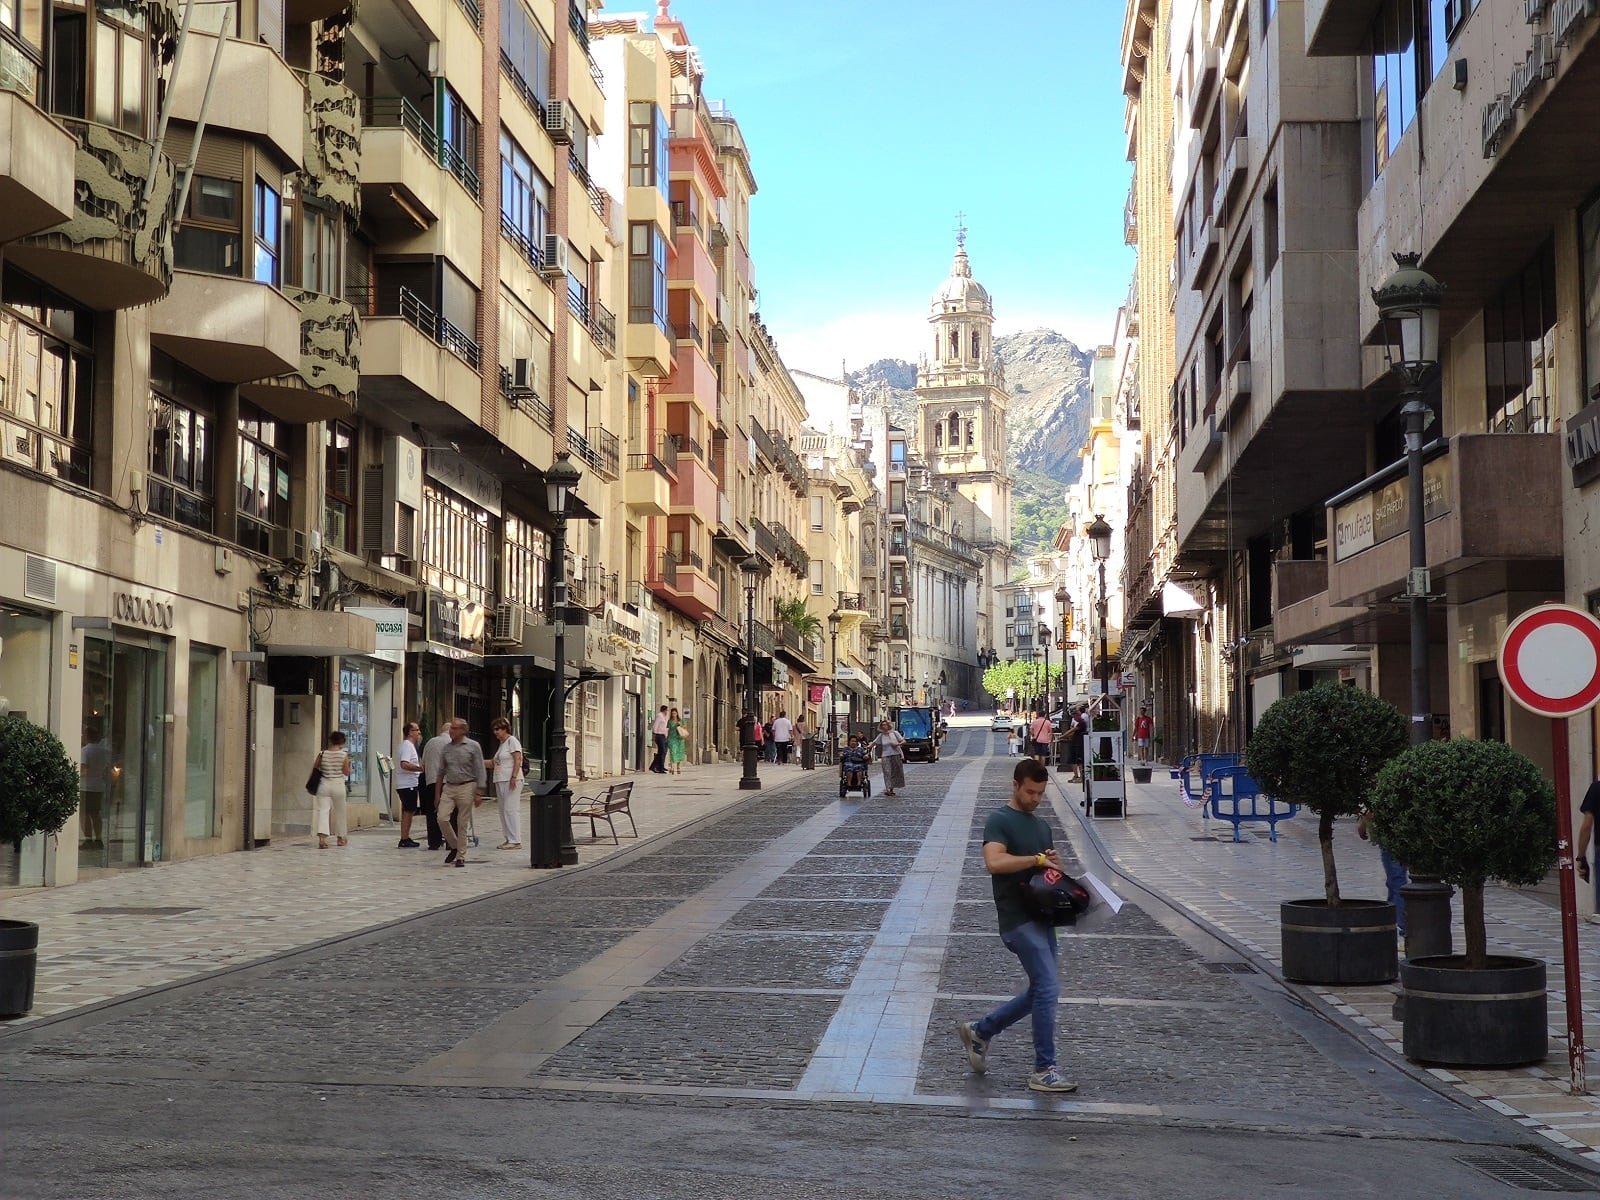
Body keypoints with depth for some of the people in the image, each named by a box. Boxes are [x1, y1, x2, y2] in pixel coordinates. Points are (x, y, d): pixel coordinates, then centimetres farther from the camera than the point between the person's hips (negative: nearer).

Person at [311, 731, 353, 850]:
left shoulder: (322, 754, -2)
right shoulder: (343, 755, -7)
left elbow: (314, 768, 4)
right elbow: (347, 773, -3)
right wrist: (348, 762, 12)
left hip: (324, 785, 1)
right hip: (338, 785, -1)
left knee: (323, 810, -4)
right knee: (339, 811, 15)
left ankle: (322, 837, -24)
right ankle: (341, 838, 28)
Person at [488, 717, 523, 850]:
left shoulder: (512, 741, -6)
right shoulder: (501, 744, 21)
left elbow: (518, 760, -15)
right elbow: (494, 762, 23)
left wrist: (514, 777, -22)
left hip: (511, 781, -10)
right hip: (500, 781, 10)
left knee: (511, 810, -11)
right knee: (503, 811, 9)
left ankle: (515, 841, -11)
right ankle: (509, 839, 14)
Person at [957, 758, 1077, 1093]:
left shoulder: (1042, 824, 17)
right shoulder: (999, 820, -9)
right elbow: (994, 862, -26)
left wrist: (1054, 864, 1)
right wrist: (1037, 859, -20)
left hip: (1041, 916, 9)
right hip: (1018, 919, -9)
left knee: (1040, 991, 14)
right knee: (1047, 988, -12)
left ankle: (979, 1030, 28)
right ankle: (1044, 1071, -4)